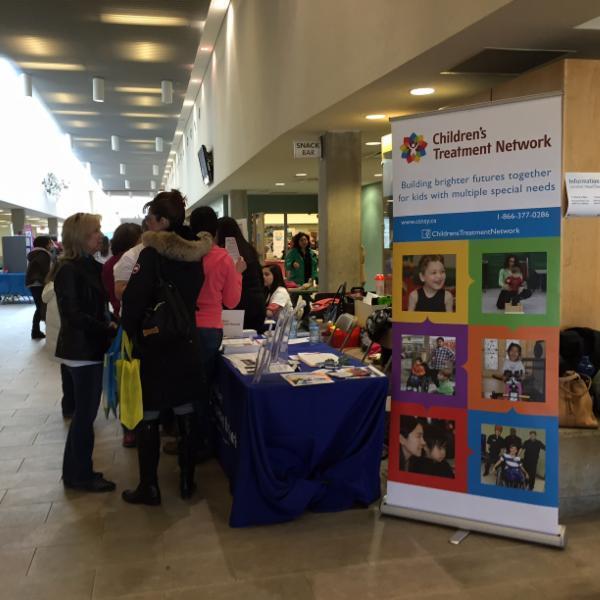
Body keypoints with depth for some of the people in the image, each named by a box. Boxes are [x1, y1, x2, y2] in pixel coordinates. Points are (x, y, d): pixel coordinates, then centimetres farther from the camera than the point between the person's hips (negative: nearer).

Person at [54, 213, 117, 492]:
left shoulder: (91, 267, 11)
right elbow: (73, 315, -21)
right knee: (85, 412, -1)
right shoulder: (69, 270, -16)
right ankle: (79, 475, 12)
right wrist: (109, 328, -20)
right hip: (81, 348, -9)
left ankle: (77, 470, 26)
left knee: (85, 411, 15)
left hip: (90, 347, 9)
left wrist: (110, 325, -4)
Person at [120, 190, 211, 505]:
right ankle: (187, 480, 23)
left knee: (148, 418, 5)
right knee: (185, 413, 13)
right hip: (185, 343, 6)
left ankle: (149, 488, 13)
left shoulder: (152, 254, -17)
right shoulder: (194, 253, 3)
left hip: (154, 344, -6)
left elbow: (133, 300, -20)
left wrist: (130, 332, -5)